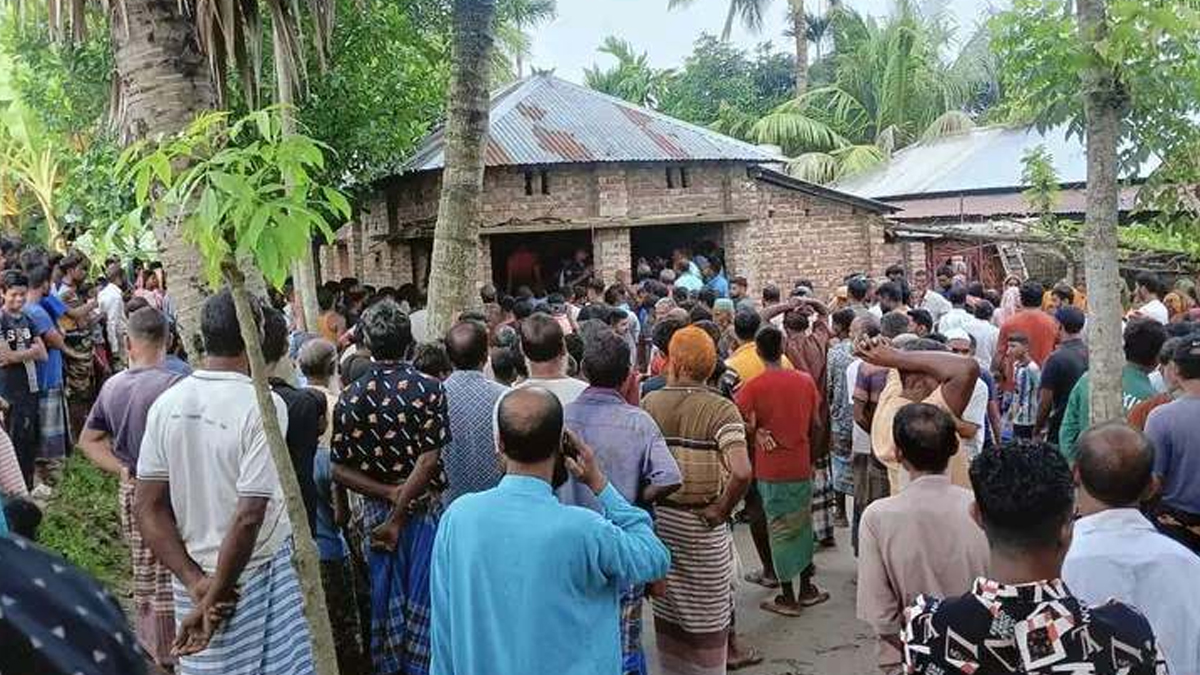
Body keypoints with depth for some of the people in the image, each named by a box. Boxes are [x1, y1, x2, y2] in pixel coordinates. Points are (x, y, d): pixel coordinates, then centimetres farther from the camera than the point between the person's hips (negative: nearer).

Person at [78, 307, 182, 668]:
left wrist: (123, 470, 4)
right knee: (167, 581, 4)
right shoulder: (171, 385, -20)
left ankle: (147, 651, 34)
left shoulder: (112, 385, 4)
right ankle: (167, 658, 12)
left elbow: (88, 439, 12)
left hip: (129, 492, 7)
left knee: (144, 576, 20)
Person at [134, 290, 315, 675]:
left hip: (197, 575, 5)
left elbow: (147, 505, -1)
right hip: (256, 577, -5)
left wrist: (195, 581, -4)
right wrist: (216, 598, -13)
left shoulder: (166, 404, -2)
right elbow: (249, 517, -22)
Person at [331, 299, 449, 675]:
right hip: (424, 508, -2)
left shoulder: (351, 398, -4)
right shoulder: (429, 390, -11)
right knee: (422, 597, 10)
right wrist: (400, 518, -12)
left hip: (376, 510, 2)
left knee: (384, 597, 16)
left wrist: (389, 494, -8)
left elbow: (340, 471, -7)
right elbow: (427, 462, -16)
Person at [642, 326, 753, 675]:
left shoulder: (648, 403, -8)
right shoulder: (722, 410, -17)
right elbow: (742, 472, -30)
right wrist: (721, 511, -15)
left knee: (666, 607, 22)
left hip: (658, 518, 3)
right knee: (708, 616, 15)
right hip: (702, 525, -3)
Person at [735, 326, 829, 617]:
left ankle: (788, 598, 14)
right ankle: (806, 588, 28)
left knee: (780, 530, 6)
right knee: (803, 525, 17)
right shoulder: (805, 380, -2)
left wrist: (758, 433, 3)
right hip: (802, 466, 3)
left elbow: (746, 428, -16)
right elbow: (815, 424, 5)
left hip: (771, 470, -3)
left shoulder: (752, 387, -14)